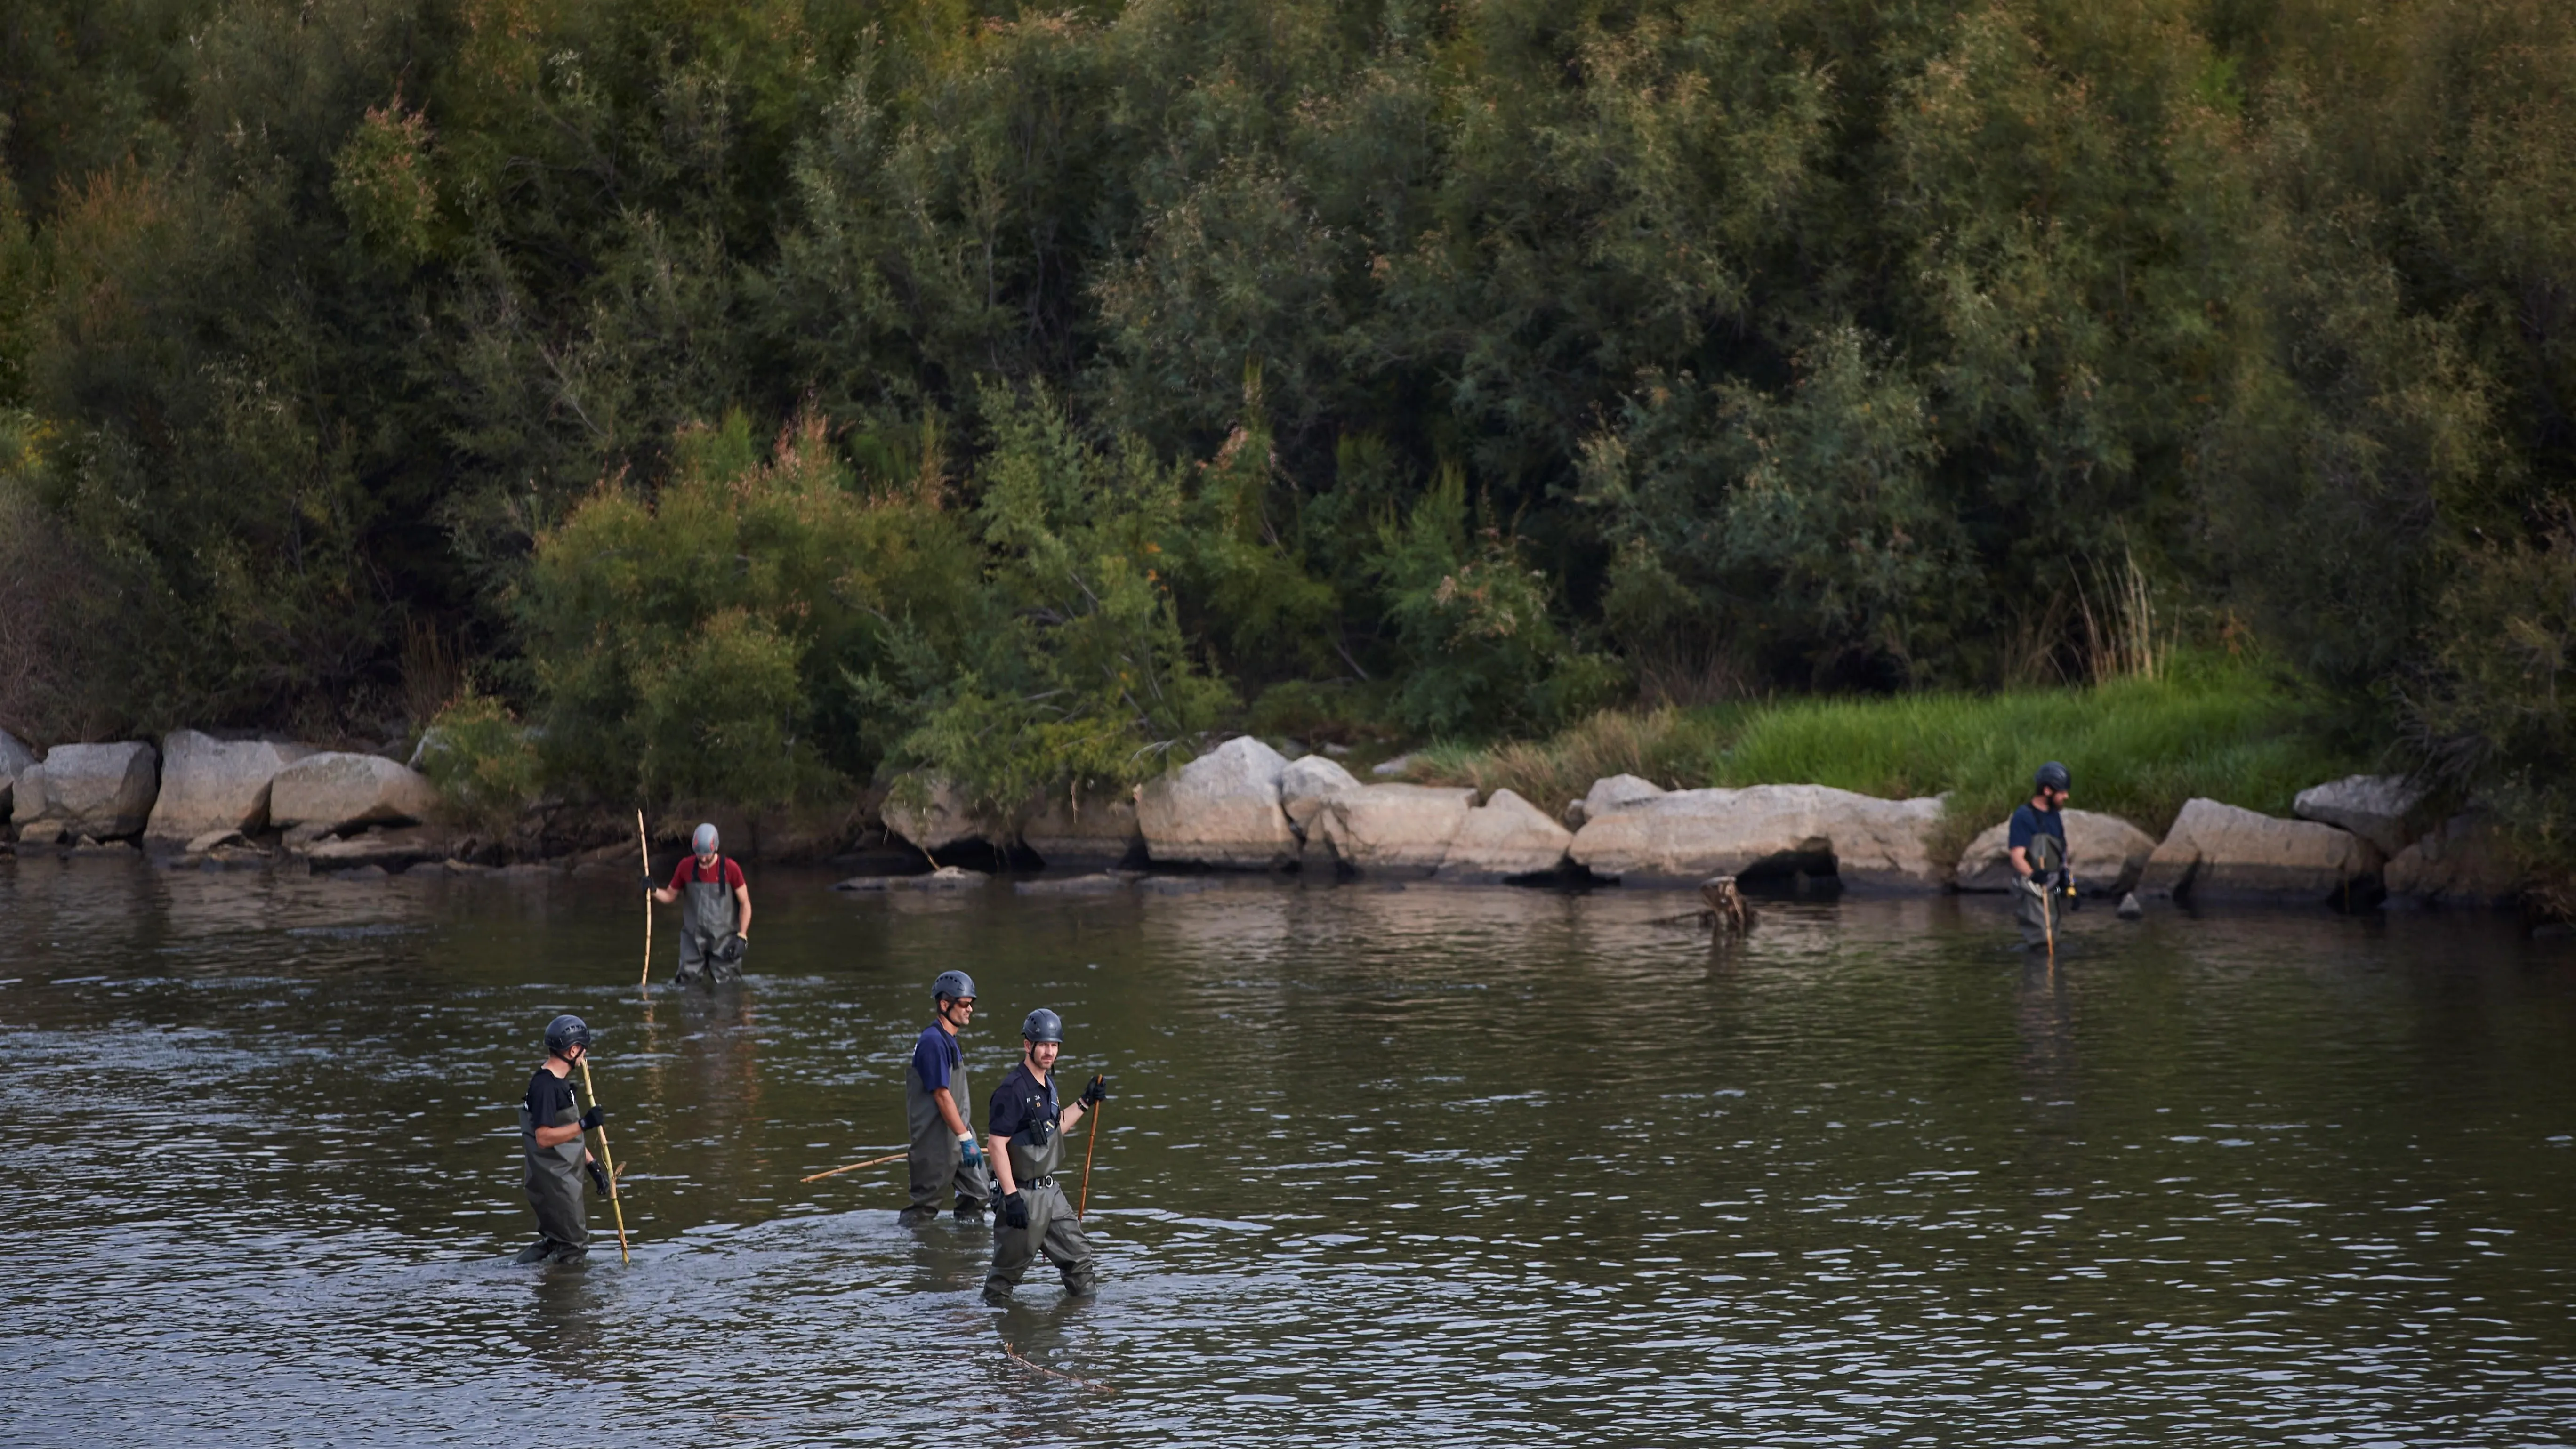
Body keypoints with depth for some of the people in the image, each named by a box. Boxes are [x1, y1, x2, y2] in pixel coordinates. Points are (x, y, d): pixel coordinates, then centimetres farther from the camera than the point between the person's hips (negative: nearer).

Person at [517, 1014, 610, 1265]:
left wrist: (593, 1166, 20)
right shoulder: (545, 1086, -18)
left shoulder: (560, 1083, 15)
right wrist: (584, 1124, -31)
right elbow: (544, 1137, -26)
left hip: (565, 1179, 10)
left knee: (557, 1240, 17)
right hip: (553, 1183, -10)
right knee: (574, 1245, -8)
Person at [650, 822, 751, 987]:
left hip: (723, 941, -2)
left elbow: (745, 904, -1)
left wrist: (742, 936, -9)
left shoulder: (730, 869, -8)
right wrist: (654, 891, -9)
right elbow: (670, 896, 12)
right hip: (693, 940, 2)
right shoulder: (686, 867, 0)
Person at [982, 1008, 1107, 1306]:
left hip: (1050, 1191, 9)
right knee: (1010, 1266, 1)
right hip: (1023, 1194, -9)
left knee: (1078, 1254, 13)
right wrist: (1012, 1197, -24)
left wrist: (1085, 1103, 18)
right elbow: (997, 1145, -21)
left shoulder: (1047, 1084, 10)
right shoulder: (1013, 1089, -19)